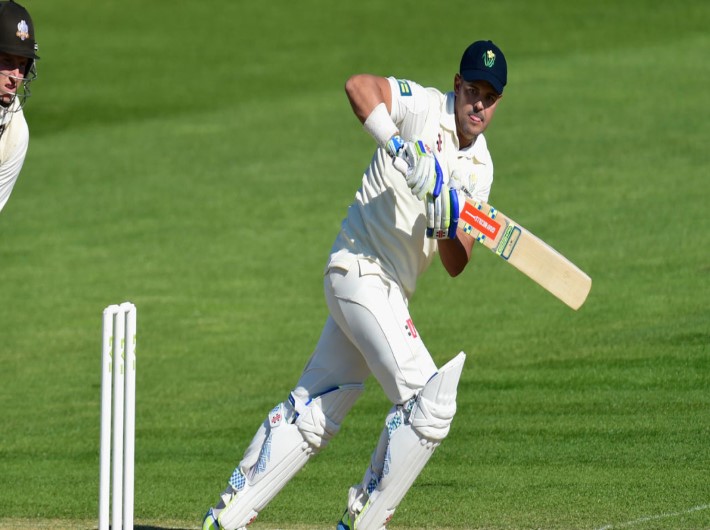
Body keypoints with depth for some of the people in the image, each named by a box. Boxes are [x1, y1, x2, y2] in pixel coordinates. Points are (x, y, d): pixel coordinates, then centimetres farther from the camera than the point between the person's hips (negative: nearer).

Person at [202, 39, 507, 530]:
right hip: (361, 268, -8)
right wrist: (401, 147, -35)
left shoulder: (479, 168, 10)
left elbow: (456, 265, 3)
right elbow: (359, 84, -27)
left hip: (390, 290, 8)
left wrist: (448, 224, -18)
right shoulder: (425, 108, -9)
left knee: (315, 412, 13)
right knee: (430, 402, -16)